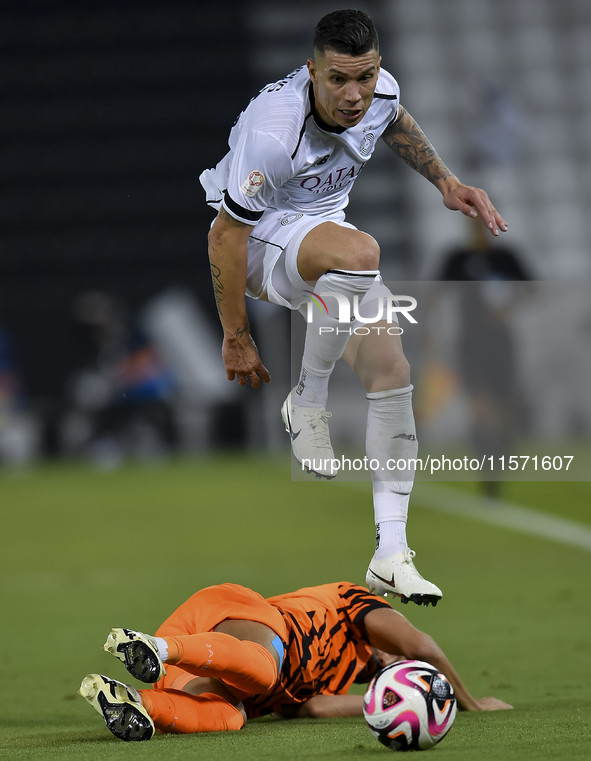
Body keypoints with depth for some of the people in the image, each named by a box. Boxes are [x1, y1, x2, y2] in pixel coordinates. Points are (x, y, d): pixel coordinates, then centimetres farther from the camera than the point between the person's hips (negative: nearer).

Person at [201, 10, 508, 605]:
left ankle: (390, 555, -2)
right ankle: (308, 402, -15)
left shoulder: (379, 89, -13)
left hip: (323, 232, 7)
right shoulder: (272, 130, -34)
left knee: (391, 373, -7)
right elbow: (226, 235, -24)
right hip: (259, 240, -7)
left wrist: (445, 182, 6)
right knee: (360, 252, -38)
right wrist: (236, 339, -18)